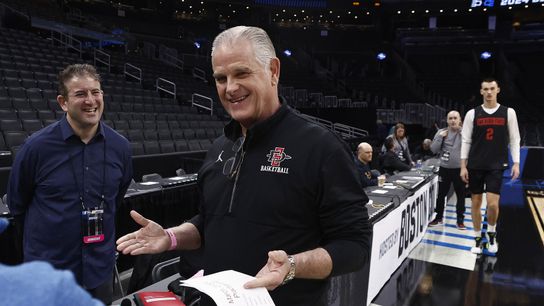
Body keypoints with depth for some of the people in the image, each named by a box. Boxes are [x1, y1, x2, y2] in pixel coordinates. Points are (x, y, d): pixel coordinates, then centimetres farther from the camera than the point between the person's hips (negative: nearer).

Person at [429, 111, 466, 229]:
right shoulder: (441, 132, 1)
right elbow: (434, 149, -2)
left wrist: (462, 132, -18)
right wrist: (440, 137, -12)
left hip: (460, 169, -1)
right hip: (444, 169, 2)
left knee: (460, 195, 8)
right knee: (441, 194, 11)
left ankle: (460, 220, 21)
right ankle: (439, 217, 26)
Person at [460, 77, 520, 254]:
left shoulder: (508, 112, 2)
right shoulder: (472, 114, 1)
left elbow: (514, 140, 5)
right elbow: (466, 141, 2)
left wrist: (516, 163, -3)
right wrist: (463, 166, -2)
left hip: (496, 166, -1)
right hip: (475, 165, 1)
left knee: (492, 203, -10)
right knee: (476, 202, 7)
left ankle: (491, 233, 18)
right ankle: (477, 238, 21)